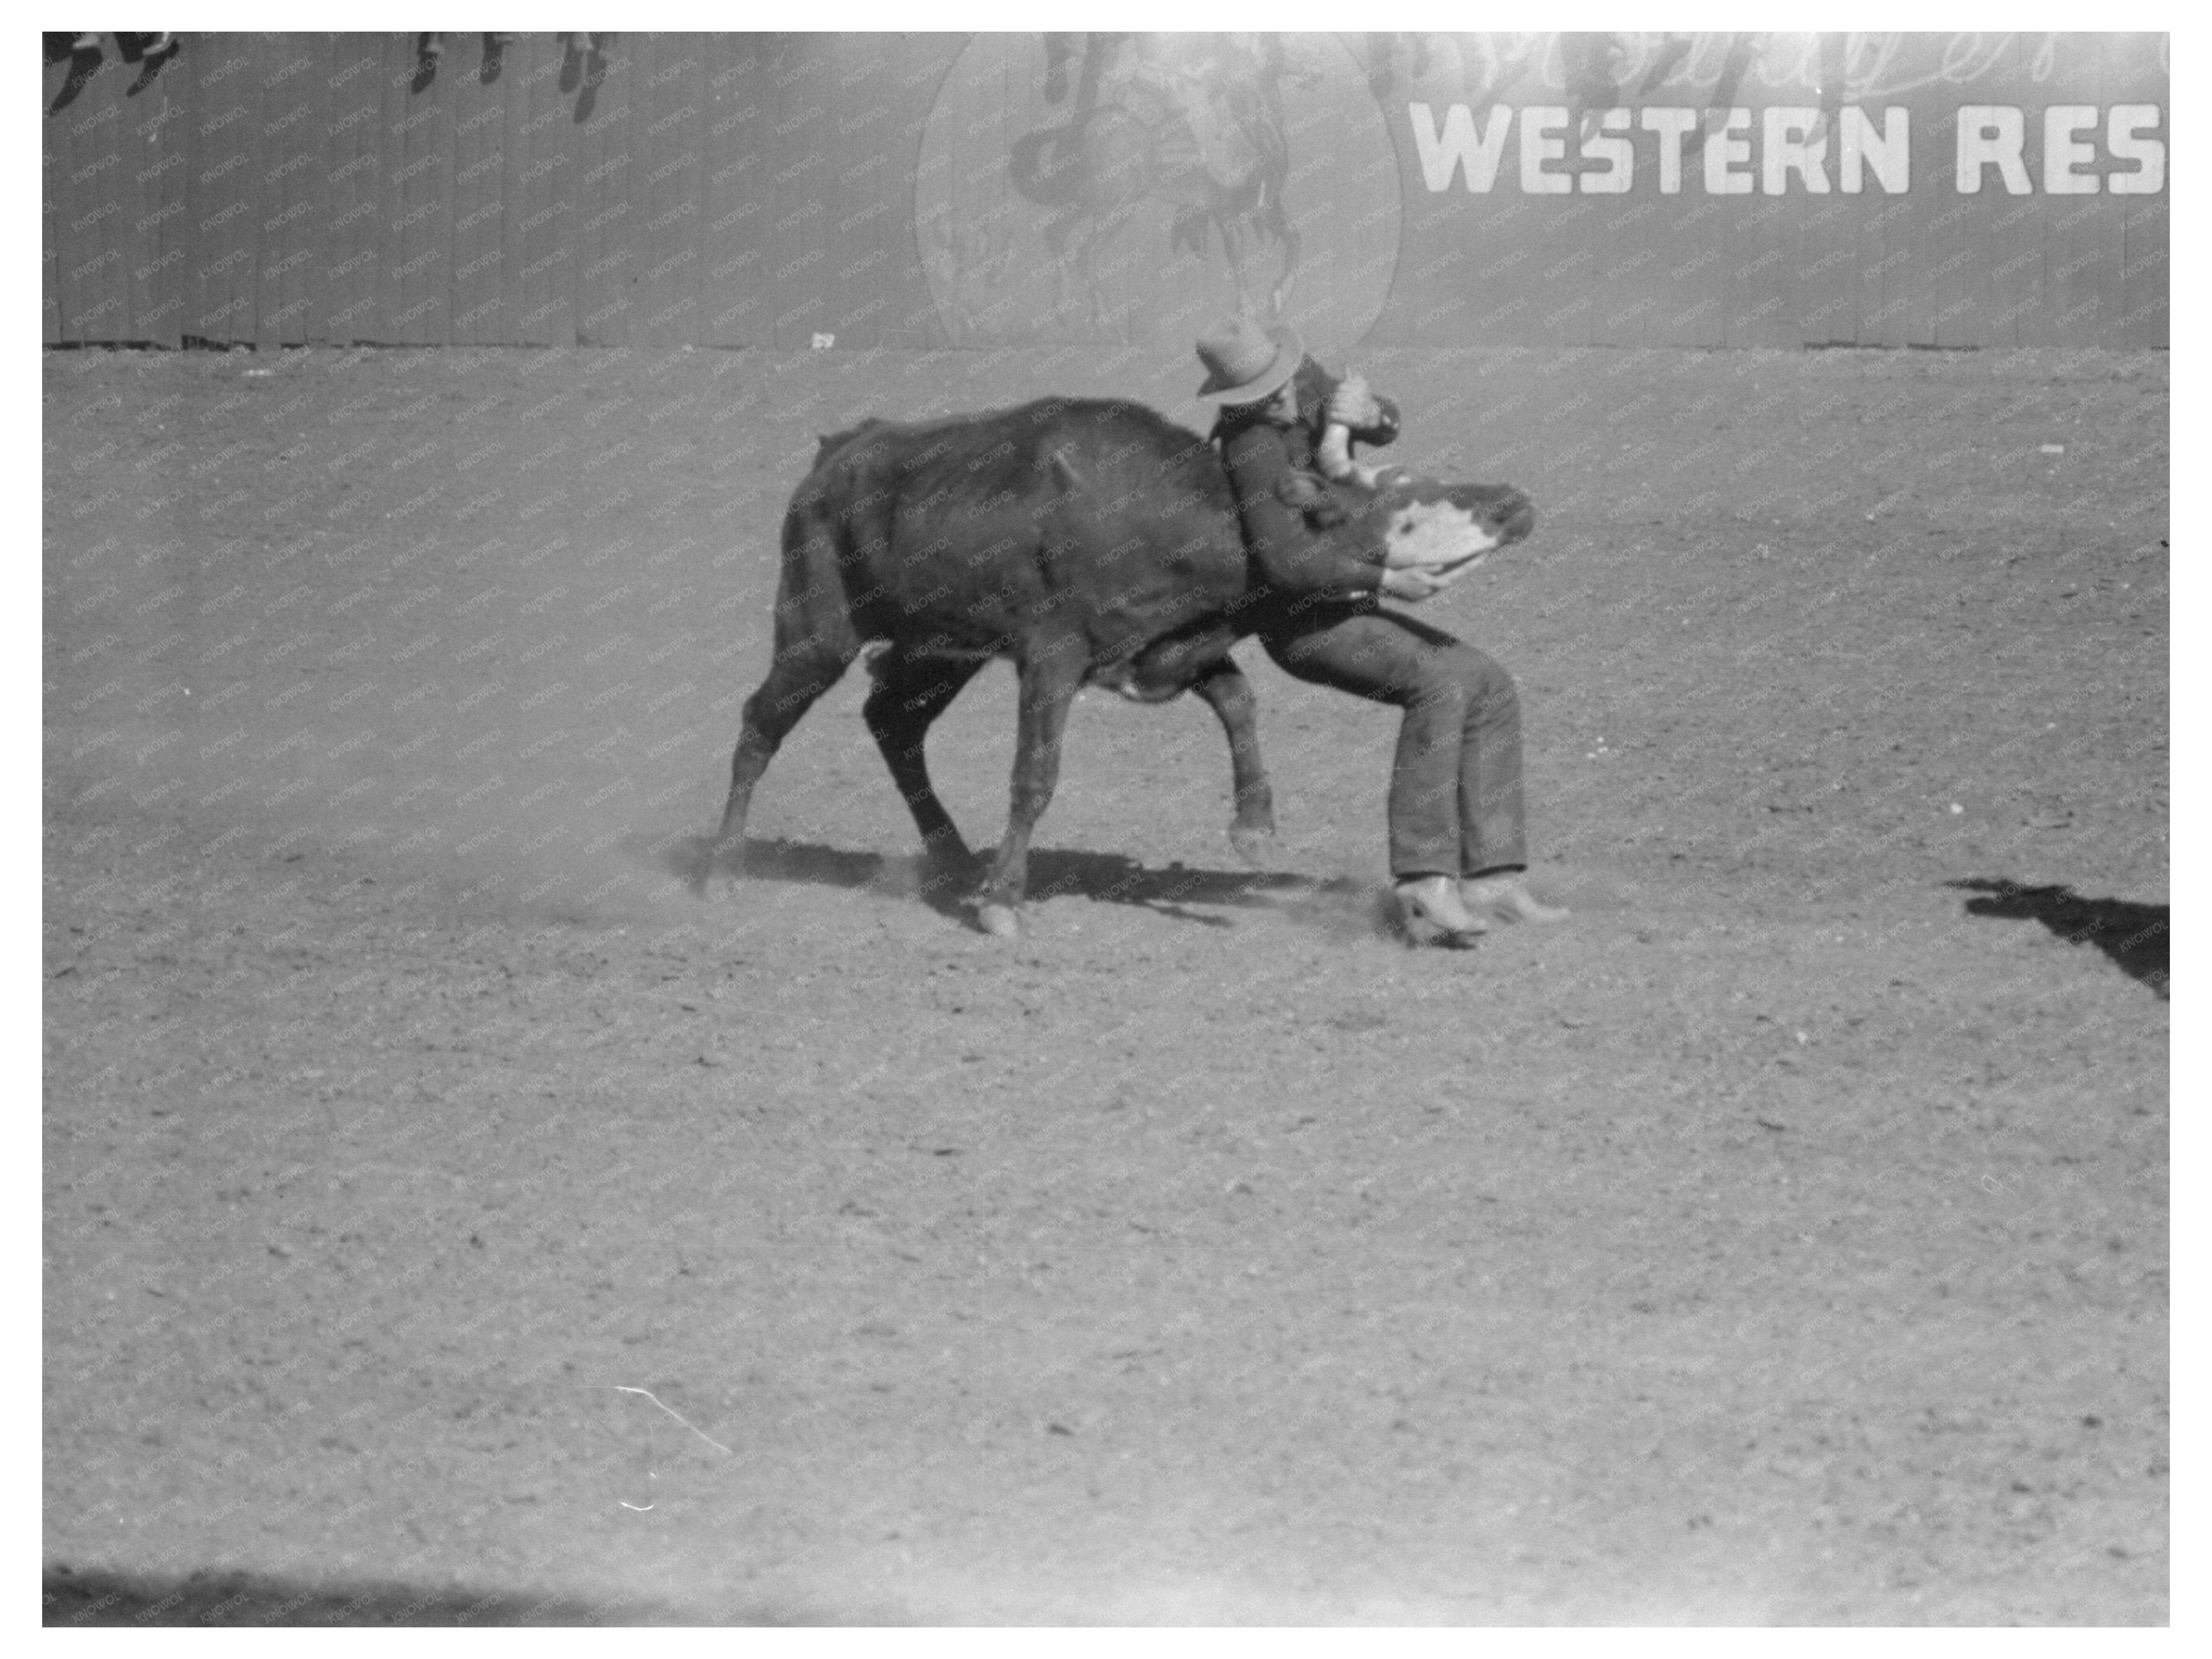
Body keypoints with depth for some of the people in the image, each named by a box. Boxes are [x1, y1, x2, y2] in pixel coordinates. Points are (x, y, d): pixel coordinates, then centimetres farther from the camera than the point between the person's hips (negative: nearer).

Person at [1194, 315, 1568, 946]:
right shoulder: (1253, 445, -24)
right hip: (1303, 620, -9)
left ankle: (1491, 876, -5)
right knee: (1438, 681, -30)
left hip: (1347, 608, 9)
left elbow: (1386, 426, 9)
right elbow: (1284, 562, -28)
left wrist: (1366, 411, -15)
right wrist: (1385, 581, -24)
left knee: (1490, 691, 0)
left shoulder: (1302, 379, 0)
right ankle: (1424, 887, -36)